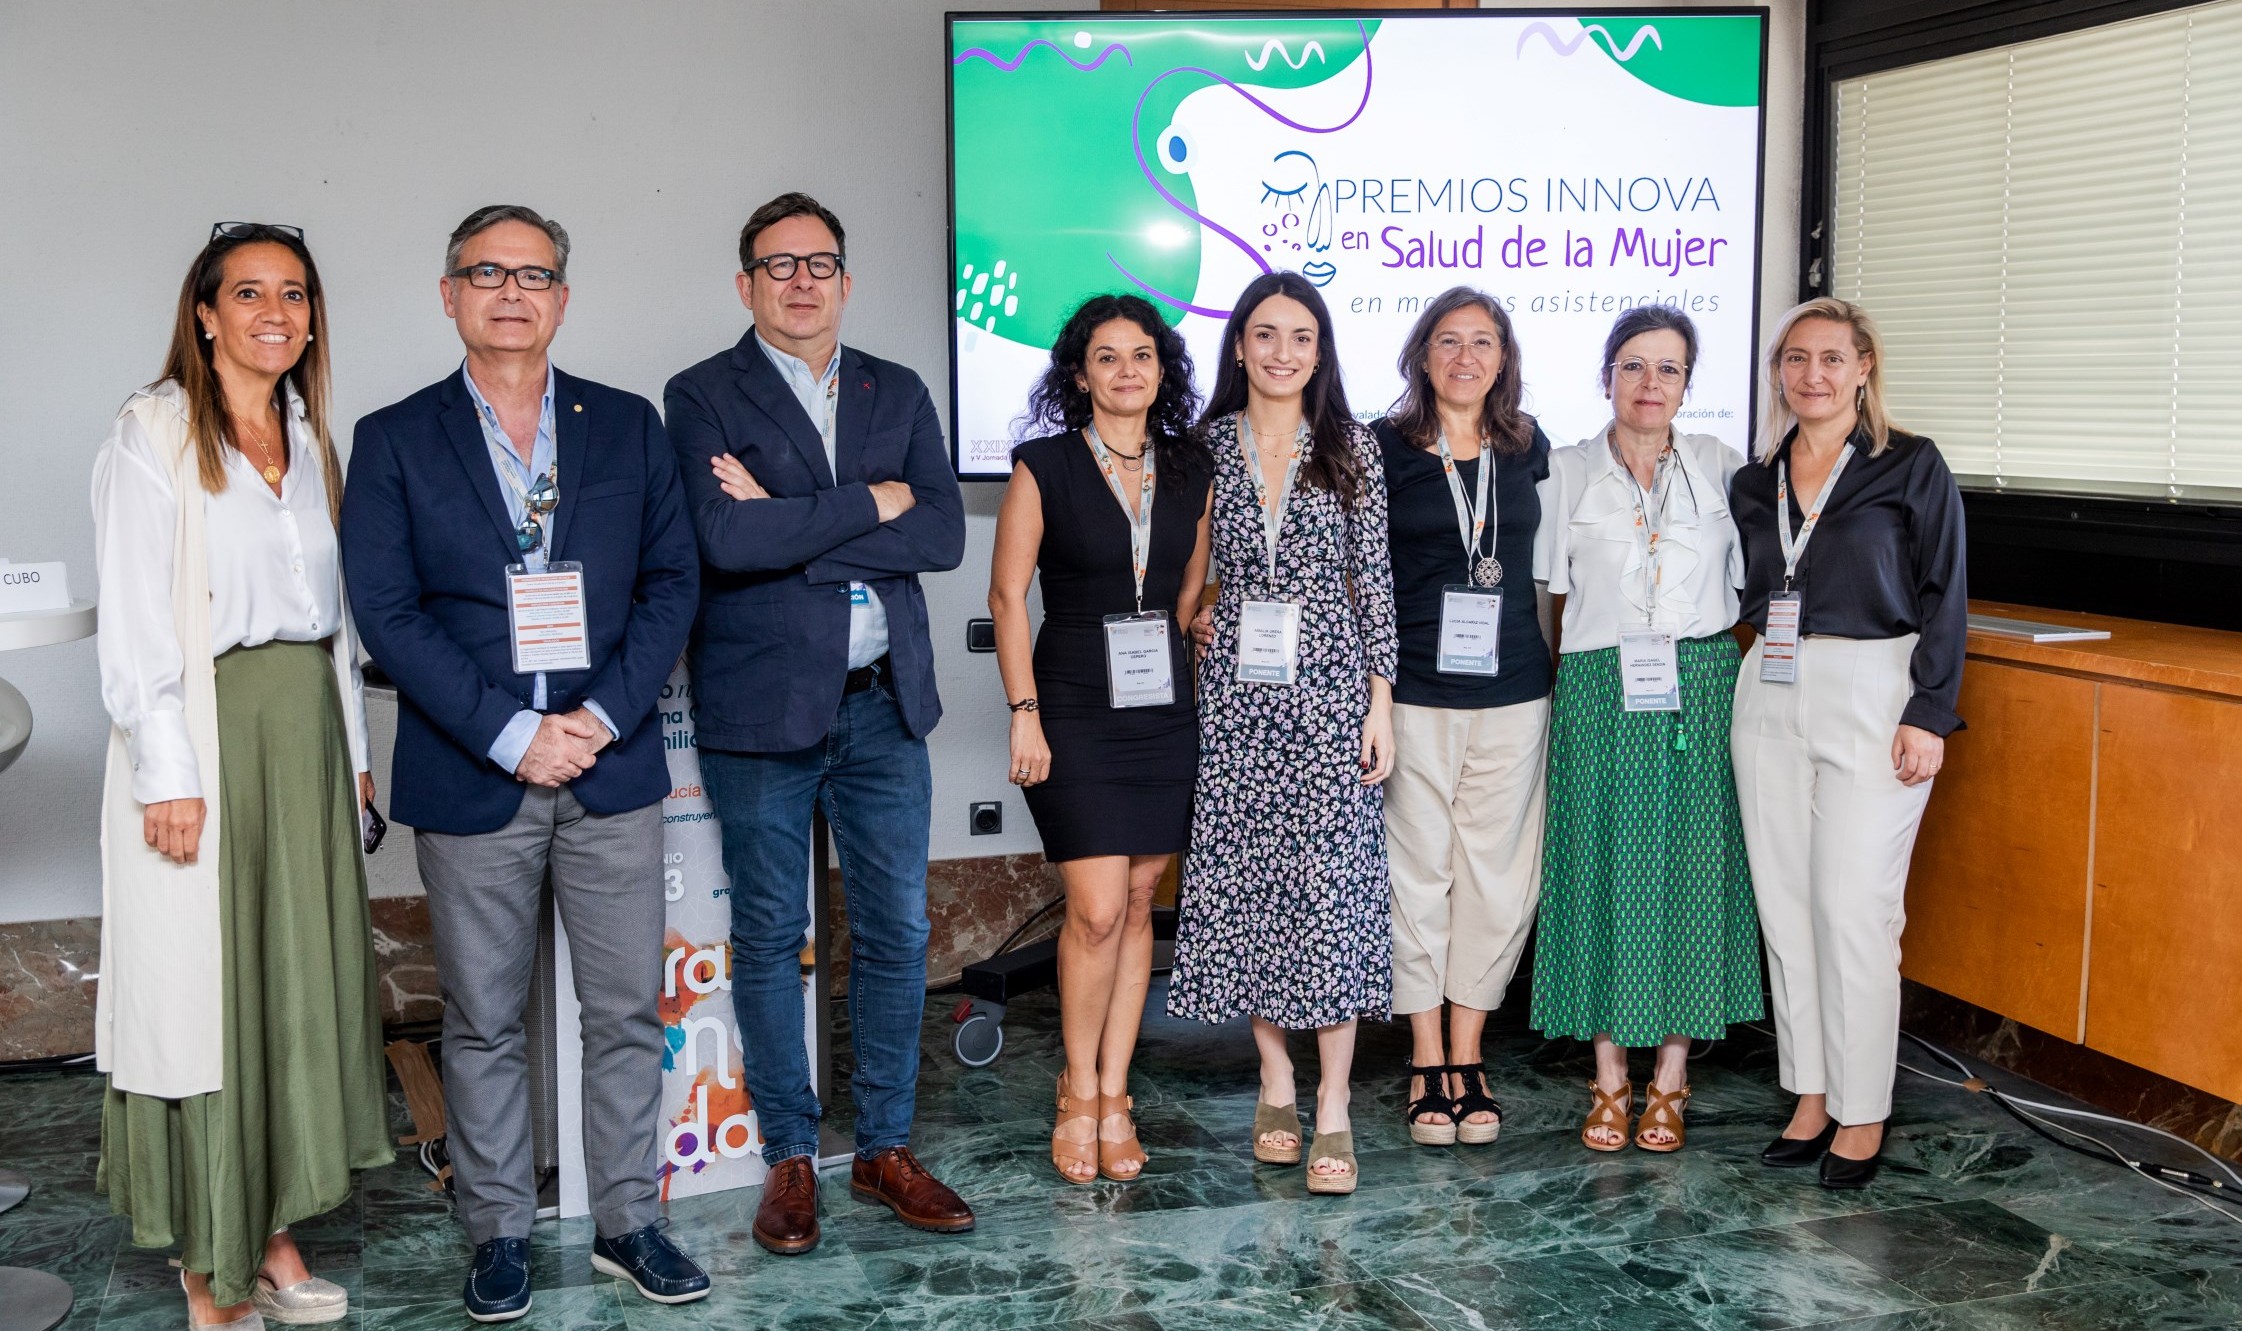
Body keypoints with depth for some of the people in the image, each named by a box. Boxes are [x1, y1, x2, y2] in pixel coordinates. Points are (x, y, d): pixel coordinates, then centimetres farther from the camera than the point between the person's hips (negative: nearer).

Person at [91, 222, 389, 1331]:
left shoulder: (308, 437, 14)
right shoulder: (153, 434, -5)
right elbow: (133, 623, -11)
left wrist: (350, 746, 13)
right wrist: (167, 774, -16)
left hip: (306, 733, 6)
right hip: (204, 738, -6)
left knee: (300, 979, 9)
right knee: (204, 990, -1)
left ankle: (275, 1236, 21)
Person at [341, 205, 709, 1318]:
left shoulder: (627, 426, 9)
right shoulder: (394, 440, 3)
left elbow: (672, 580, 4)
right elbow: (386, 610, -5)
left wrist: (605, 714, -9)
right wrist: (509, 734, -13)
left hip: (611, 767, 2)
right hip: (470, 778, -1)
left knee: (627, 1013, 7)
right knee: (482, 1022, 8)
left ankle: (627, 1221, 21)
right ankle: (499, 1232, 22)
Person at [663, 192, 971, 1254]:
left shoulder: (899, 395, 10)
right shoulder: (702, 396, -1)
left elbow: (943, 535, -4)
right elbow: (725, 539, -18)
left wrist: (788, 525, -12)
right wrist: (871, 503, -12)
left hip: (883, 706, 3)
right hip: (761, 711, -3)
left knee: (897, 933, 7)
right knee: (769, 938, 6)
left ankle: (886, 1148, 22)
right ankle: (790, 1157, 20)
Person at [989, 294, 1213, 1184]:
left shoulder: (1190, 468, 8)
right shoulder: (1044, 466, -3)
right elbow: (1008, 594, -4)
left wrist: (1164, 656, 6)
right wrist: (1024, 711, -9)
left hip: (1164, 710, 4)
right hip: (1075, 710, -4)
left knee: (1138, 904, 6)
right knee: (1097, 910, -9)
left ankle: (1114, 1094, 17)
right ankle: (1079, 1090, 11)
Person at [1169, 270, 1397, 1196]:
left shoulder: (1350, 449, 3)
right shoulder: (1206, 444, 6)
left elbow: (1375, 582, 1)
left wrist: (1380, 701, -3)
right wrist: (1192, 629, -1)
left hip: (1329, 683, -2)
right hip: (1235, 687, 2)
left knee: (1332, 876, -5)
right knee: (1245, 875, 4)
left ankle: (1333, 1107, 1)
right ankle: (1275, 1081, 18)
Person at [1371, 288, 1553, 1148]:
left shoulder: (1530, 449, 9)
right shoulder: (1384, 449, 0)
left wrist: (1557, 663, 15)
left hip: (1512, 693, 3)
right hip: (1415, 694, -2)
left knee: (1497, 873, 5)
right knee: (1418, 871, 2)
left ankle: (1468, 1059, 17)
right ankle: (1427, 1064, 14)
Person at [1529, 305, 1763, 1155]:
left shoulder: (1718, 465, 8)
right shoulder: (1566, 474, 4)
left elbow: (1746, 584, 11)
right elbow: (1543, 596, 4)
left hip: (1700, 693, 1)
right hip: (1600, 695, -1)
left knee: (1692, 871, 3)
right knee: (1604, 872, 2)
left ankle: (1670, 1080, 16)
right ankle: (1610, 1081, 14)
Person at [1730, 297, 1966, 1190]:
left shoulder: (1912, 467, -1)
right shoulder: (1753, 483, 12)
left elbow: (1945, 597, -4)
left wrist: (1929, 714, -11)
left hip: (1871, 699, -5)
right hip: (1769, 702, 5)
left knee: (1855, 909, -5)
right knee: (1784, 904, 6)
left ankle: (1862, 1115, 7)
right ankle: (1811, 1098, 17)